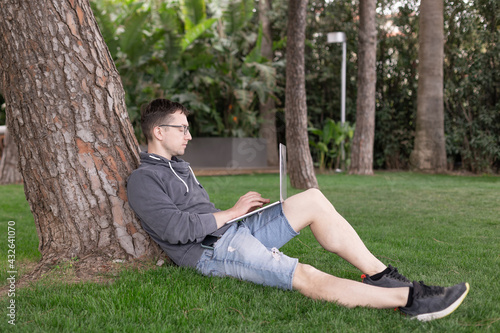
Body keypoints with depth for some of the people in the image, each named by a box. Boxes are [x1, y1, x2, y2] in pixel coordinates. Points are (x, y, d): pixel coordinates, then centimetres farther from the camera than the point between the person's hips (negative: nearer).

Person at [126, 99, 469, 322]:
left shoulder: (178, 166, 24)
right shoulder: (143, 180, -7)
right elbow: (177, 228, -20)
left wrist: (241, 210, 10)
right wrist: (233, 212, -10)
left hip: (235, 229, 9)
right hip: (213, 251, -9)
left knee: (312, 200, -5)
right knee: (305, 277, -28)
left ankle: (379, 274, -9)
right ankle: (409, 299, -32)